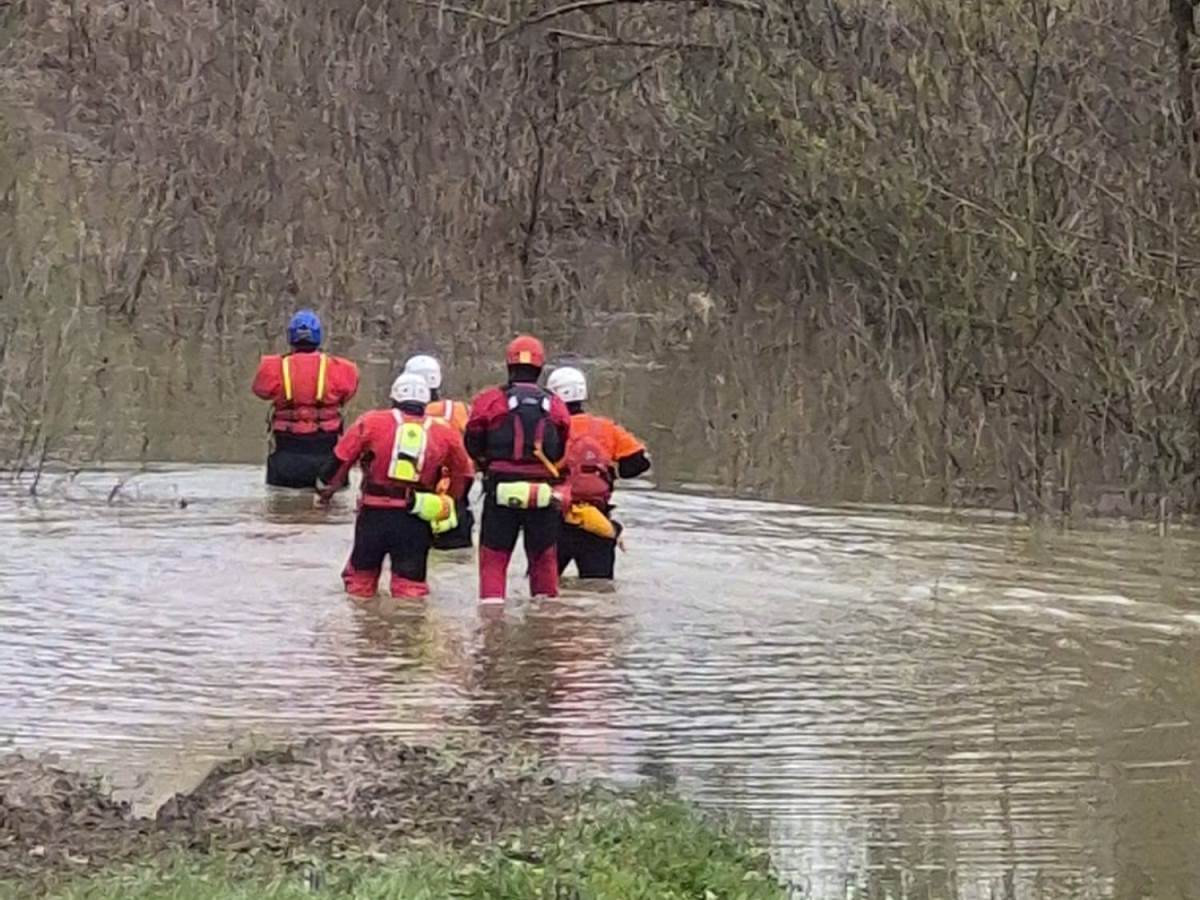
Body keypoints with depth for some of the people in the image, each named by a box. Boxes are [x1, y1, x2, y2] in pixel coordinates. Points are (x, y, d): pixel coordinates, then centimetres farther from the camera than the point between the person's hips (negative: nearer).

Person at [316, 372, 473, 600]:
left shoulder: (372, 422, 2)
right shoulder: (443, 435, 8)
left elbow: (342, 457, 4)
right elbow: (462, 474, 17)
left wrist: (328, 487, 19)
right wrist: (449, 506, 28)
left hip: (374, 515, 0)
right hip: (414, 521, 0)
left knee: (361, 574, 16)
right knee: (409, 585, 4)